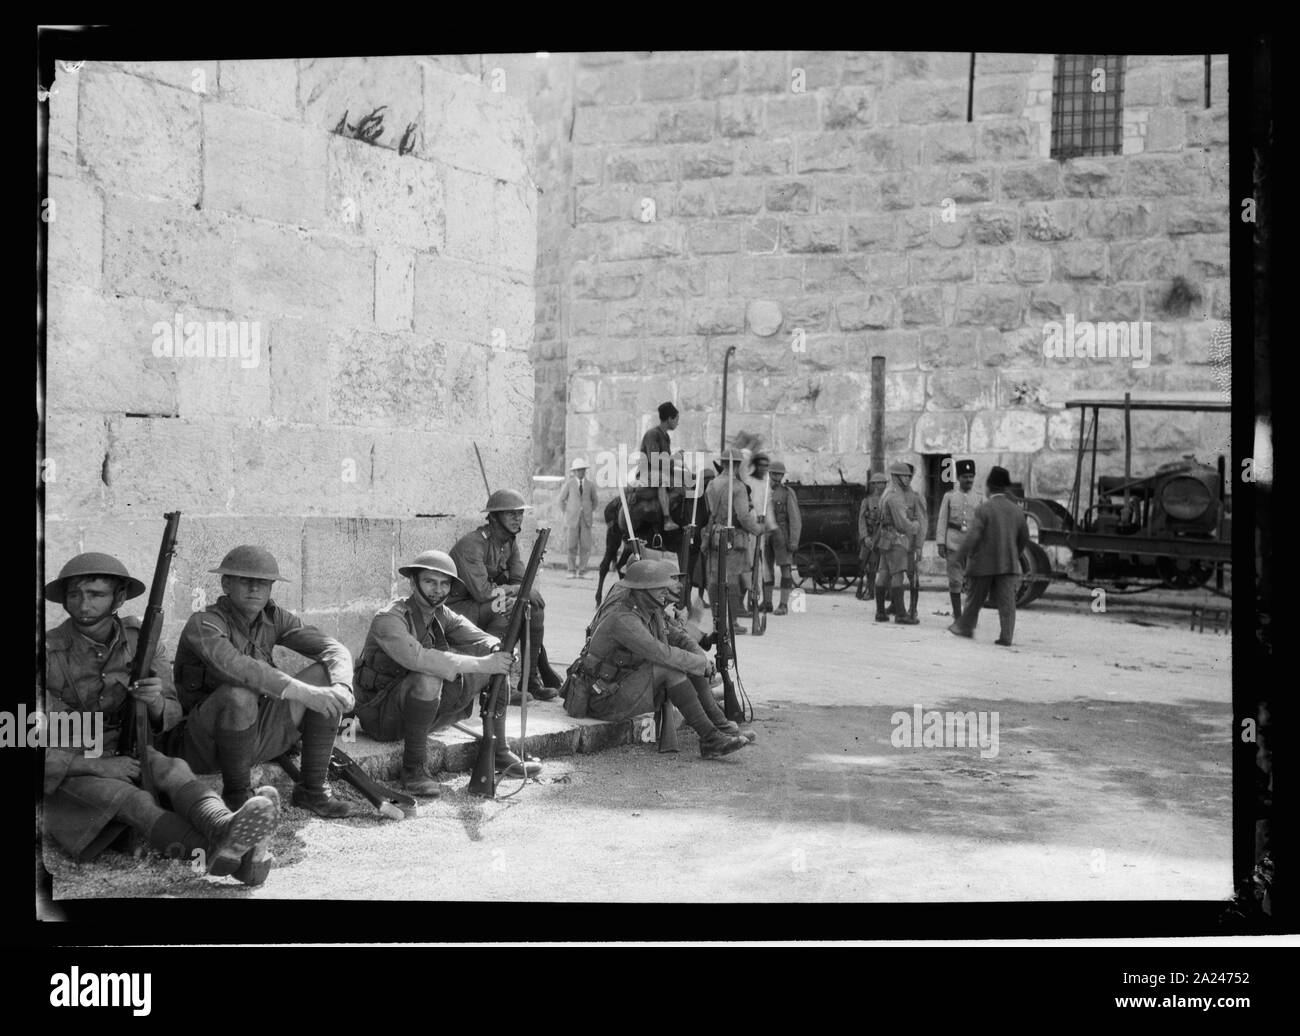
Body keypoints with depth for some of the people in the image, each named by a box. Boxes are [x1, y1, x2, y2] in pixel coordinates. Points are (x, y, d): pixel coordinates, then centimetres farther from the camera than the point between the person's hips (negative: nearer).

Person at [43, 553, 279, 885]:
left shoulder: (142, 639, -5)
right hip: (67, 773, -3)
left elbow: (171, 716, -1)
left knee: (173, 770, -31)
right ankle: (233, 859, -61)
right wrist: (98, 766, -26)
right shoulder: (50, 654, -17)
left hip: (124, 756, 4)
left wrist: (155, 702, -26)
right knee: (134, 802, -35)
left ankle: (225, 830, -65)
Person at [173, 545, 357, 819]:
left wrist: (342, 687, -28)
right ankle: (236, 793, -14)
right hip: (205, 743, -6)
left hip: (259, 734, 6)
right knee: (239, 693, -36)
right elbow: (233, 666, -37)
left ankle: (312, 787, -6)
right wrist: (303, 692, -45)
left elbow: (334, 649, -6)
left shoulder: (273, 617, 2)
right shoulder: (203, 625, -16)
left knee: (326, 676, -9)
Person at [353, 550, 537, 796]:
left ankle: (499, 752, 6)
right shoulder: (389, 618, -20)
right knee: (428, 678, -38)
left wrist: (500, 651, -29)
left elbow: (480, 639, -4)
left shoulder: (442, 615, 4)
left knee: (497, 667, -2)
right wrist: (480, 664, -37)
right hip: (382, 713, -7)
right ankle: (413, 767, -22)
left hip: (427, 707, 7)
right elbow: (418, 658, -36)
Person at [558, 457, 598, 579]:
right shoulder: (569, 483, 2)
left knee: (586, 547, -4)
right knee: (572, 547, -3)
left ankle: (582, 571, 3)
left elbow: (594, 500, 22)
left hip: (586, 520, 2)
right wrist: (566, 513, 10)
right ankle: (572, 572, 3)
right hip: (572, 519, -2)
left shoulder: (590, 484, 7)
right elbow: (562, 499, 12)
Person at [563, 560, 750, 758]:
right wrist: (701, 663, -20)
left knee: (689, 664, -1)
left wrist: (701, 657, -11)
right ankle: (709, 738, -22)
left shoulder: (651, 609, 2)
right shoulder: (622, 618, -27)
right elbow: (661, 654, -32)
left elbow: (678, 635, 8)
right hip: (605, 700, -9)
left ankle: (719, 724, -2)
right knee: (669, 667, -26)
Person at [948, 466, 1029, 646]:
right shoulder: (1016, 510, 5)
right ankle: (1006, 636, -5)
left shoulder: (983, 509, -11)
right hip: (1008, 564, 3)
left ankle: (965, 626, 28)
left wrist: (960, 555, -11)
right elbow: (1024, 539, 12)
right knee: (1006, 601, 1)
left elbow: (972, 536, -18)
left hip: (984, 563, -3)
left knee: (976, 597, 12)